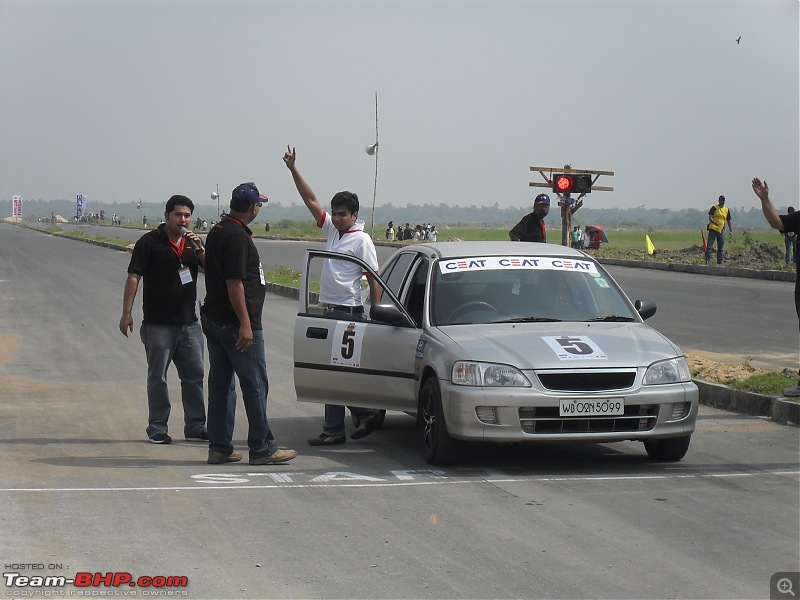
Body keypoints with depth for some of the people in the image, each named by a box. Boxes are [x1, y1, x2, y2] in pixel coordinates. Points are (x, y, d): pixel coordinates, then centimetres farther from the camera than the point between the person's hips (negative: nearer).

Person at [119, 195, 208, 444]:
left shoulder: (192, 243, 12)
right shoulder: (150, 242, -3)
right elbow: (133, 277, -6)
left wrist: (200, 249, -9)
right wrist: (127, 313, -12)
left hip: (189, 323, 5)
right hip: (158, 324, -5)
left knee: (194, 376, 6)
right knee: (157, 377, 2)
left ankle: (195, 428, 13)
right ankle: (157, 429, 9)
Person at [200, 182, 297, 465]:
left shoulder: (218, 231, 12)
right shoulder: (237, 237, -18)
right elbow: (234, 282, -22)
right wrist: (245, 324, -23)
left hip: (213, 319, 9)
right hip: (235, 322, -9)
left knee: (221, 383, 11)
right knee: (255, 385, -2)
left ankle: (219, 447, 13)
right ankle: (262, 448, 2)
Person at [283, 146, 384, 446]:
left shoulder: (362, 240, -8)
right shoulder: (332, 230, 13)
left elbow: (374, 280, -10)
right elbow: (311, 200, 16)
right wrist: (293, 170, 11)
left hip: (349, 311, -8)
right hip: (329, 309, 8)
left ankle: (333, 430, -4)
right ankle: (366, 415, 20)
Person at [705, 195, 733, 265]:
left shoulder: (727, 210, 13)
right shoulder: (714, 208, 0)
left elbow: (728, 221, 18)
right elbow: (710, 218, -8)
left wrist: (731, 230, 13)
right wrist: (715, 222, -27)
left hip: (721, 230, 4)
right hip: (713, 229, -4)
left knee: (721, 247, 7)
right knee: (709, 245, -9)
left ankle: (719, 261, 12)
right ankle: (707, 259, -9)